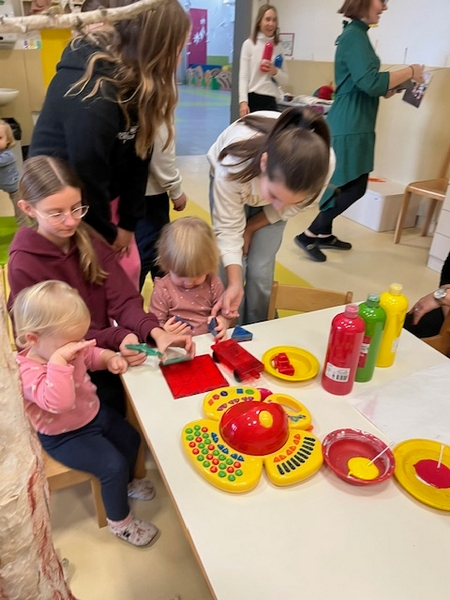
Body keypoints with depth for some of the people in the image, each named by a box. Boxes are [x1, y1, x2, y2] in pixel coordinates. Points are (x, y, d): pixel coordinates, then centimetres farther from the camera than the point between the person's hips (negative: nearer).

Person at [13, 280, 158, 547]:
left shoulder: (69, 348, -12)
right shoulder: (27, 372, -34)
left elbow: (92, 354, 10)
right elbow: (59, 402, -50)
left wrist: (111, 358, -11)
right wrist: (58, 361, -55)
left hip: (95, 414, 9)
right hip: (65, 437, -8)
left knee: (131, 437, 18)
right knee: (113, 465, -16)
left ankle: (126, 482, 47)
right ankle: (119, 521, 12)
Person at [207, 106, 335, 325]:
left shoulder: (324, 165, -38)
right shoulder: (233, 165, -44)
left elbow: (290, 207, -15)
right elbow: (228, 228, -29)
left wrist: (249, 229, -9)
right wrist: (235, 284, -37)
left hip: (273, 181, 1)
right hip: (235, 181, -1)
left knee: (260, 270, -6)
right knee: (231, 269, -5)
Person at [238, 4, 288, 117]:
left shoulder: (278, 47, 12)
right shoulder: (249, 44, 1)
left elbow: (284, 80, 14)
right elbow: (243, 77, -6)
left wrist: (275, 72, -8)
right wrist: (243, 101, -19)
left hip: (271, 101, 4)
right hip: (253, 99, -3)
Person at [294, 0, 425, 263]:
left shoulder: (358, 34, 17)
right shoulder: (354, 35, -14)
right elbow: (369, 82, -22)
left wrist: (390, 89, 10)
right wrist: (410, 71, -12)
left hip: (354, 124, 10)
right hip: (350, 127, -10)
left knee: (347, 185, 13)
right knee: (353, 187, -5)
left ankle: (324, 233, 23)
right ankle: (311, 234, 3)